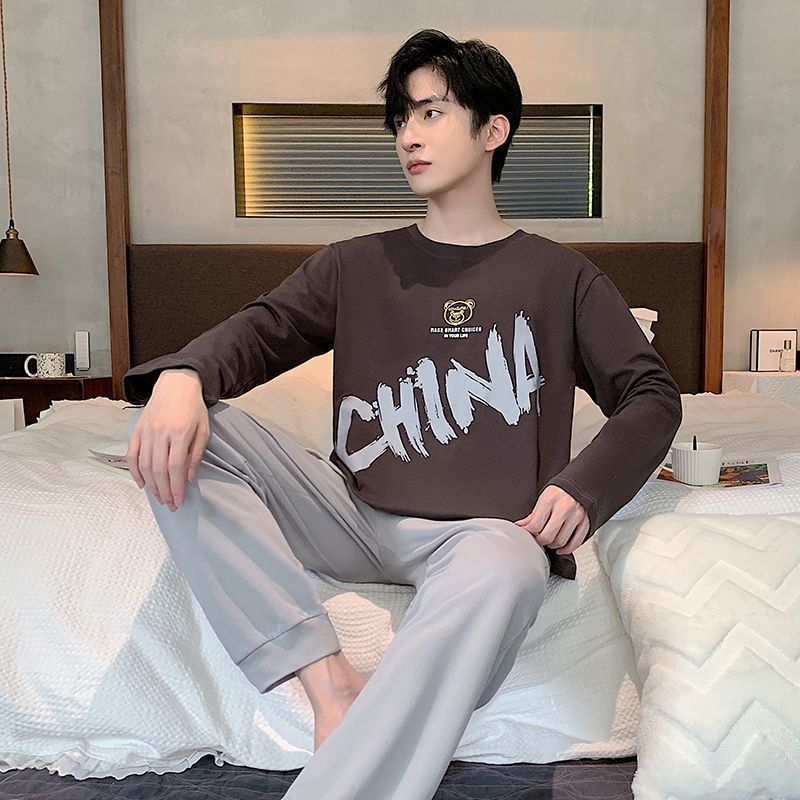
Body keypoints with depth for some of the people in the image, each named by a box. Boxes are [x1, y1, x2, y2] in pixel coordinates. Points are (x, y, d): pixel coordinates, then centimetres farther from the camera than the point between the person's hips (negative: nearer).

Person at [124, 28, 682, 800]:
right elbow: (262, 329, 2)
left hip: (480, 530, -2)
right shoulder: (356, 264, 16)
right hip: (354, 518, 3)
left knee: (506, 569, -39)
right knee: (176, 428, -17)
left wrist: (580, 488, -10)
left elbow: (651, 394, 9)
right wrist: (182, 375, -22)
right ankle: (329, 680, -24)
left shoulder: (559, 275, 11)